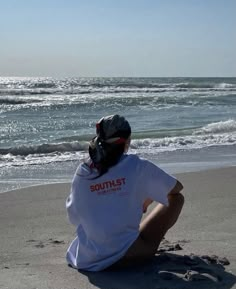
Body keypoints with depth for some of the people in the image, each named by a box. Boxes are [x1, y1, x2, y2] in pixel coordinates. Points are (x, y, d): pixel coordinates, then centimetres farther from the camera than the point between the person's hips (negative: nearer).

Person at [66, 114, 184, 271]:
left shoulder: (82, 172, 1)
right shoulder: (137, 166, -7)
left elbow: (74, 217, 12)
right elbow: (177, 188, 8)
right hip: (126, 256, -5)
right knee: (176, 199, 12)